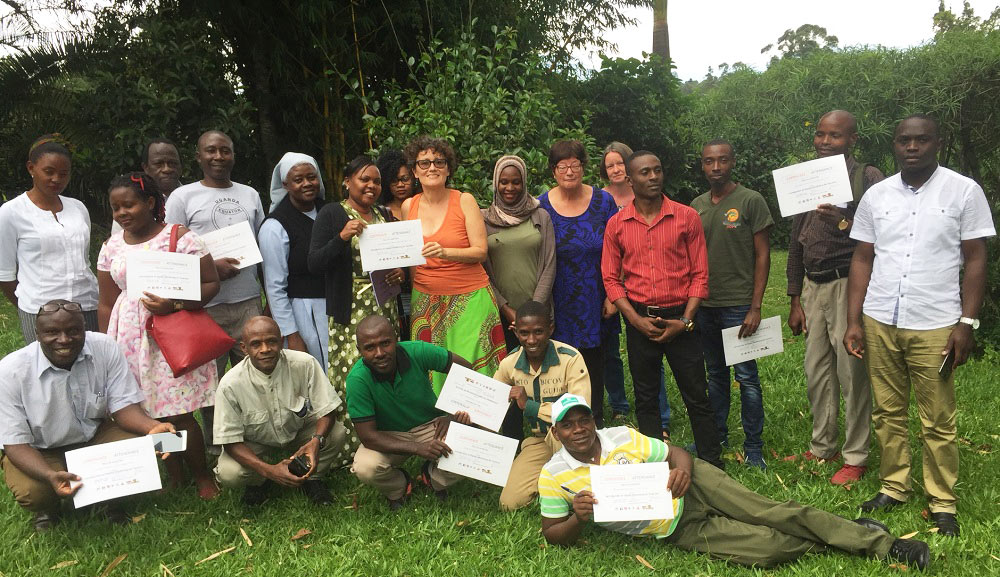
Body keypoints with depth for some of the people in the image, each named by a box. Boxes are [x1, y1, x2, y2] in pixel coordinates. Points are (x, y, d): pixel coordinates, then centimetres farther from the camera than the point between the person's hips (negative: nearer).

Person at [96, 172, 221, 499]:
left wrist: (174, 305, -18)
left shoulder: (179, 237, -4)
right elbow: (106, 304, 15)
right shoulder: (112, 248, 10)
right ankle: (173, 477, 19)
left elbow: (211, 283, -5)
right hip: (130, 339, 4)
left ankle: (203, 477, 13)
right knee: (151, 414, 4)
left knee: (180, 414, -6)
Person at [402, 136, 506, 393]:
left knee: (470, 367, -6)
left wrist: (445, 252, -24)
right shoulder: (409, 206, 8)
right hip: (425, 301, 3)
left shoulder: (464, 201, -3)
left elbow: (481, 251, -9)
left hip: (469, 297, -3)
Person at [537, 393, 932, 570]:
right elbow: (553, 535, -1)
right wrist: (577, 518, -24)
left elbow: (676, 453, 4)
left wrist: (683, 469, -21)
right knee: (767, 549, -18)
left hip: (691, 488, 1)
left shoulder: (622, 437, -3)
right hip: (680, 532, -1)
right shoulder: (554, 476, -7)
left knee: (772, 513, -15)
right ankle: (833, 541, 6)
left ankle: (875, 541, 0)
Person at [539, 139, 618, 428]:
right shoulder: (541, 206, -2)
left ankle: (596, 422, 28)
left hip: (595, 302, 1)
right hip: (559, 304, 0)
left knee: (594, 363, 12)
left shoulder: (603, 201, -2)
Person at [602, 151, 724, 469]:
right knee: (645, 400, 11)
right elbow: (611, 278, 3)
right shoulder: (617, 224, 2)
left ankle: (712, 466, 16)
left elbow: (700, 274, -1)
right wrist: (637, 320, -7)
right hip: (639, 320, 2)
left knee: (697, 398, 3)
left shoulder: (687, 217, -2)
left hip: (680, 318, -1)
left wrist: (684, 321, -9)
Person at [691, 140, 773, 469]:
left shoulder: (751, 201, -5)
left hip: (738, 305, -5)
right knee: (715, 374, 15)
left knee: (746, 377, -1)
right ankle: (717, 437, 28)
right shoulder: (697, 206, 10)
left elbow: (763, 256, -6)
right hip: (704, 305, 5)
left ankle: (754, 448, 10)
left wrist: (755, 307, -11)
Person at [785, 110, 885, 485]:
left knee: (851, 373, -3)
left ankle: (856, 457, 9)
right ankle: (822, 447, 23)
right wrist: (795, 300, 15)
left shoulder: (868, 178, -3)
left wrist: (845, 221, -29)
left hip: (847, 284, -6)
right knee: (816, 372, 10)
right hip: (812, 286, 6)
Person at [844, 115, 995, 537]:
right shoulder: (876, 196, 8)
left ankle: (942, 501, 16)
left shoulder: (964, 191, 0)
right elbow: (862, 260, 9)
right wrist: (854, 322, 3)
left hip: (934, 326, -3)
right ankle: (894, 487, 24)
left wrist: (967, 323, -7)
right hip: (879, 324, 3)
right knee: (887, 413, 10)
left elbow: (975, 260, 0)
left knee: (938, 423, 3)